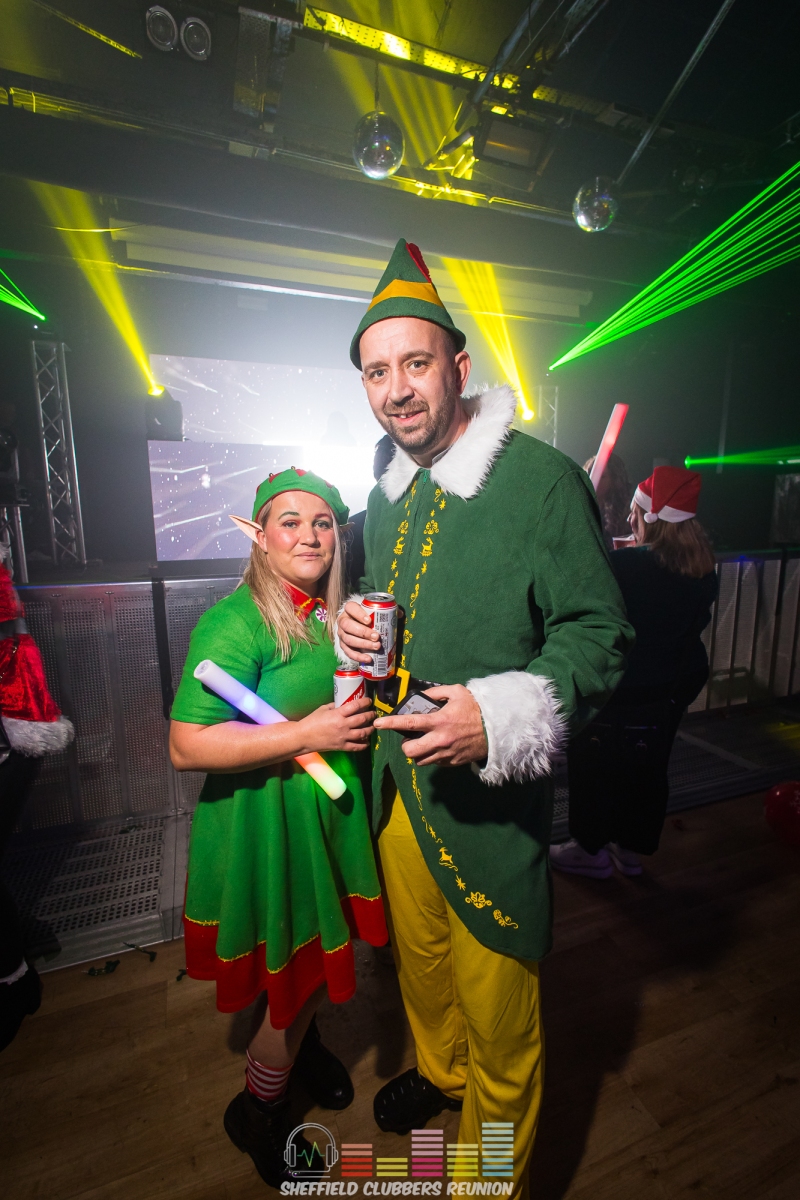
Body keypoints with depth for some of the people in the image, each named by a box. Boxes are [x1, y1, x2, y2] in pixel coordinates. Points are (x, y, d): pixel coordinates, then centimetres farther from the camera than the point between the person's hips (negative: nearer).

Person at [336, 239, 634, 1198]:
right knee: (418, 955, 29)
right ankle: (439, 1069, 60)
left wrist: (501, 715, -29)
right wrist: (356, 621, -3)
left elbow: (598, 635, -15)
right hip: (398, 778, 7)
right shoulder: (387, 496, 8)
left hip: (490, 794, -6)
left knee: (496, 1004, 14)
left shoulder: (543, 479, -15)